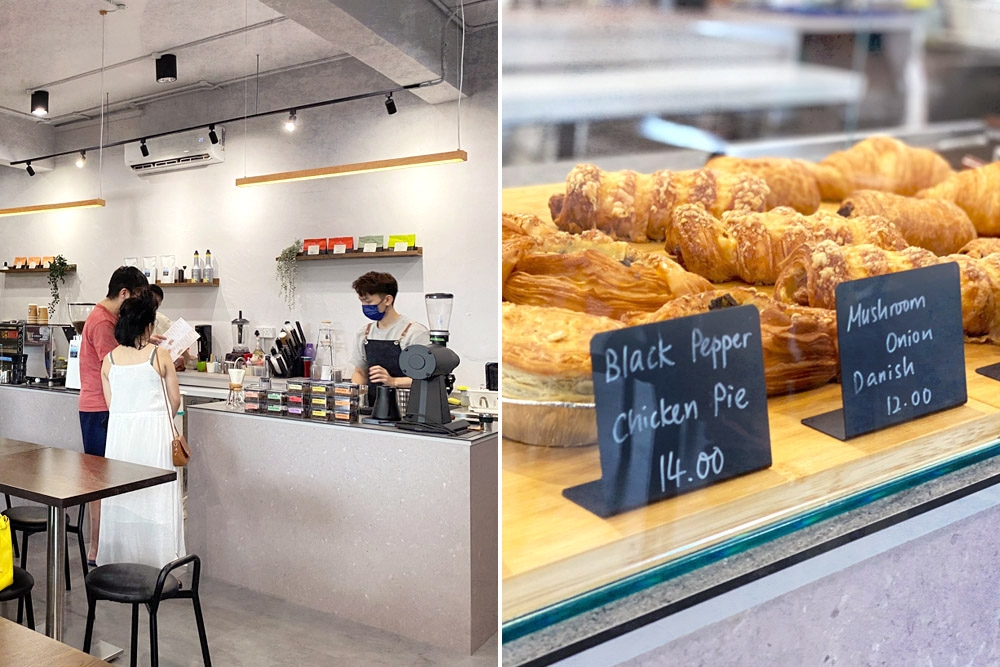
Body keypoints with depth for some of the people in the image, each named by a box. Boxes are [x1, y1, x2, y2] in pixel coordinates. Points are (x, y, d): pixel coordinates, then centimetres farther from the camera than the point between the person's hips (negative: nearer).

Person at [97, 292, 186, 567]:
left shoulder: (109, 359, 4)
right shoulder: (160, 356, -5)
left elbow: (111, 404, 7)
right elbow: (175, 400, 2)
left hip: (119, 431, 3)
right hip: (154, 431, -3)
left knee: (121, 500, 11)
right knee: (156, 498, 3)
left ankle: (119, 564, 19)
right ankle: (158, 563, 6)